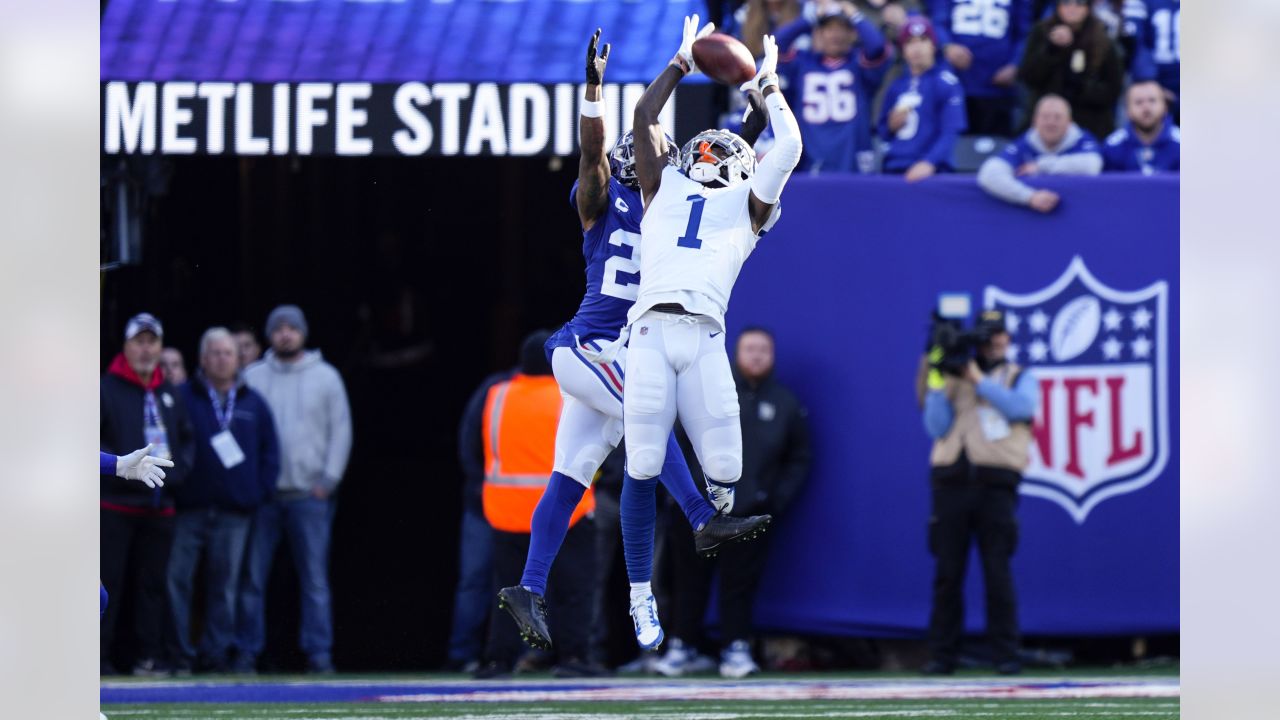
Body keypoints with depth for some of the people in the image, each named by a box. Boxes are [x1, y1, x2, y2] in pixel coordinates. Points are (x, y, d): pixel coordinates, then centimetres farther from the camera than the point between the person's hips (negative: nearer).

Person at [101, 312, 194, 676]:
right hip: (114, 503, -5)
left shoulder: (169, 394, 17)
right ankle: (98, 656, -6)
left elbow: (185, 439, 23)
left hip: (159, 505, 5)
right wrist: (123, 467, -17)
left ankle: (149, 656, 10)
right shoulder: (105, 389, -2)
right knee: (107, 581, -7)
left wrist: (175, 468, 3)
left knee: (152, 583, 7)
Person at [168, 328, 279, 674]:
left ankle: (216, 652, 9)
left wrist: (260, 492, 5)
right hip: (188, 507, -2)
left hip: (235, 511, 2)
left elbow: (270, 451, 15)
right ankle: (179, 654, -2)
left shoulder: (253, 404, 11)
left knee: (225, 584, 4)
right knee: (177, 579, -7)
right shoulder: (182, 398, 3)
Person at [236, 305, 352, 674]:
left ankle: (319, 653, 0)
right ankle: (247, 652, 4)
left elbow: (341, 431, 7)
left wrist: (328, 480, -2)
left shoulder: (326, 377, 7)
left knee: (315, 577, -2)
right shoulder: (252, 377, 8)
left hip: (309, 494, -1)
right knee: (252, 577, -1)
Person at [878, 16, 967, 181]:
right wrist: (892, 125, -1)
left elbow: (950, 133, -13)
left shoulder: (946, 84, -4)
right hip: (893, 170, 6)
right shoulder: (897, 86, 14)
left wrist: (929, 163, -27)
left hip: (930, 172, -6)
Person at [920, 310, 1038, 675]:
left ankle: (1005, 654, -3)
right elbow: (937, 428, 4)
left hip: (996, 485, -2)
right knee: (947, 573, 1)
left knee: (998, 573, -6)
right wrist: (938, 382, -5)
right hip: (952, 483, 2)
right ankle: (942, 655, 4)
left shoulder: (1020, 379, 14)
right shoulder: (952, 379, 17)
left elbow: (1020, 406, -9)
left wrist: (978, 380, -7)